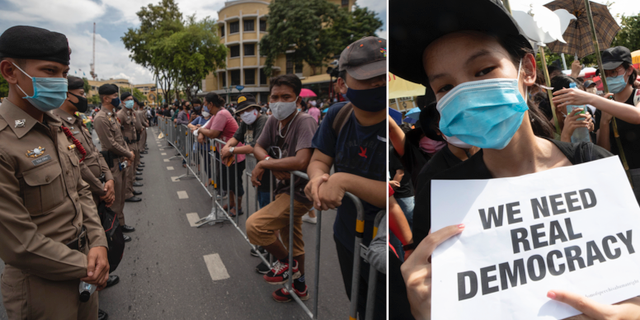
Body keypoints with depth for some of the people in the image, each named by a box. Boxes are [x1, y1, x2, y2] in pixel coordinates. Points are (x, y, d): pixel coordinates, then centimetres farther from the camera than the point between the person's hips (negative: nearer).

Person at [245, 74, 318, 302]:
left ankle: (287, 264, 7)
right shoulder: (273, 121, 1)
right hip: (285, 188, 9)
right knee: (292, 240, 22)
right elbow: (258, 147, 7)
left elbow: (301, 162, -36)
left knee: (255, 225, -19)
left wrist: (263, 164, -24)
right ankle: (299, 287, 43)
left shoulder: (305, 122, -24)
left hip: (301, 191, -9)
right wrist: (271, 163, -16)